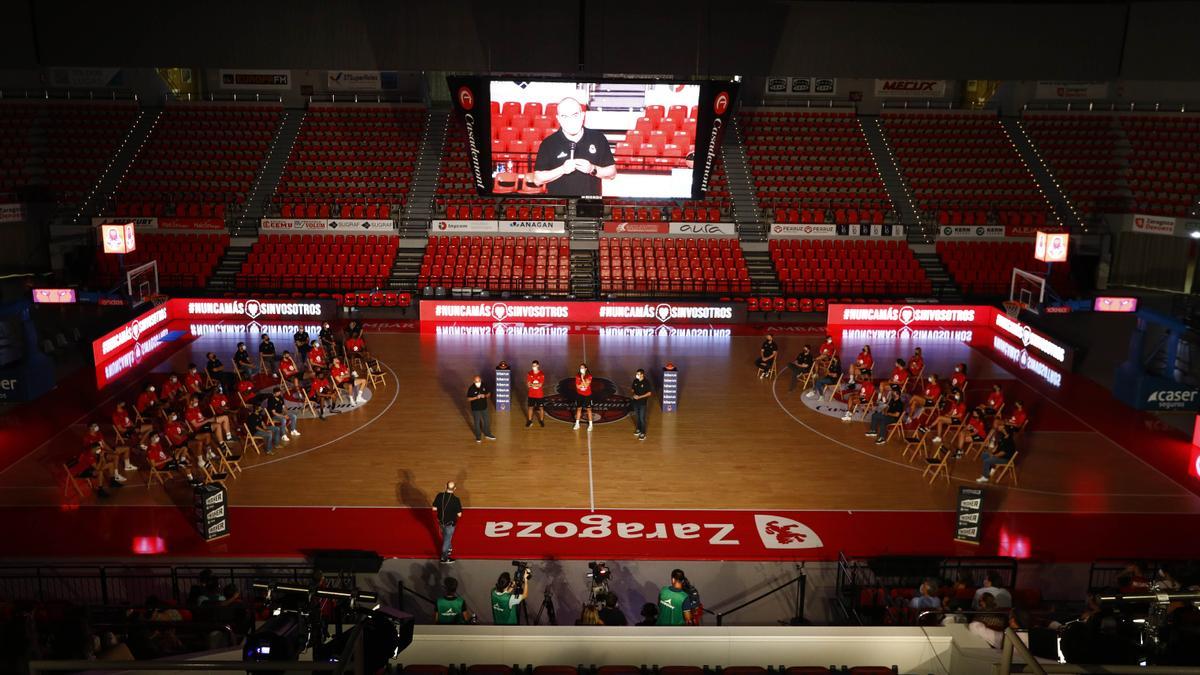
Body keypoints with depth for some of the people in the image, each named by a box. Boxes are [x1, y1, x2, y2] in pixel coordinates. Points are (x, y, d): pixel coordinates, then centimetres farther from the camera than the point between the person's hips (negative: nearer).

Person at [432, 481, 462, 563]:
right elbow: (459, 515, -19)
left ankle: (449, 548, 54)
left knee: (446, 536, 30)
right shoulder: (456, 500, -28)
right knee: (447, 539, 16)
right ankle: (444, 558, 32)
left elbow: (434, 509, -8)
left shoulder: (440, 496, -18)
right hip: (450, 523, -4)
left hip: (441, 521, 4)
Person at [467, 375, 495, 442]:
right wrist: (476, 397, -28)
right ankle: (478, 437, 28)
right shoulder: (471, 388, -18)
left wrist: (485, 396, -19)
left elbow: (489, 393, 2)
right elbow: (468, 398, -13)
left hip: (484, 407, 4)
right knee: (477, 423, 10)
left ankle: (487, 434, 37)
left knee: (487, 421, 16)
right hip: (475, 409, -4)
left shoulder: (484, 386, -9)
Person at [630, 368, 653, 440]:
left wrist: (640, 397, -20)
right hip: (635, 402, 6)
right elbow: (632, 389, 12)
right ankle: (638, 429, 37)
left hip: (643, 403, -6)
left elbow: (649, 393, -14)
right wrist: (634, 395, -11)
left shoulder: (646, 382, -17)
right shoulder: (635, 381, -1)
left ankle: (643, 433, 9)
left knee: (642, 418, 0)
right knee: (637, 417, 18)